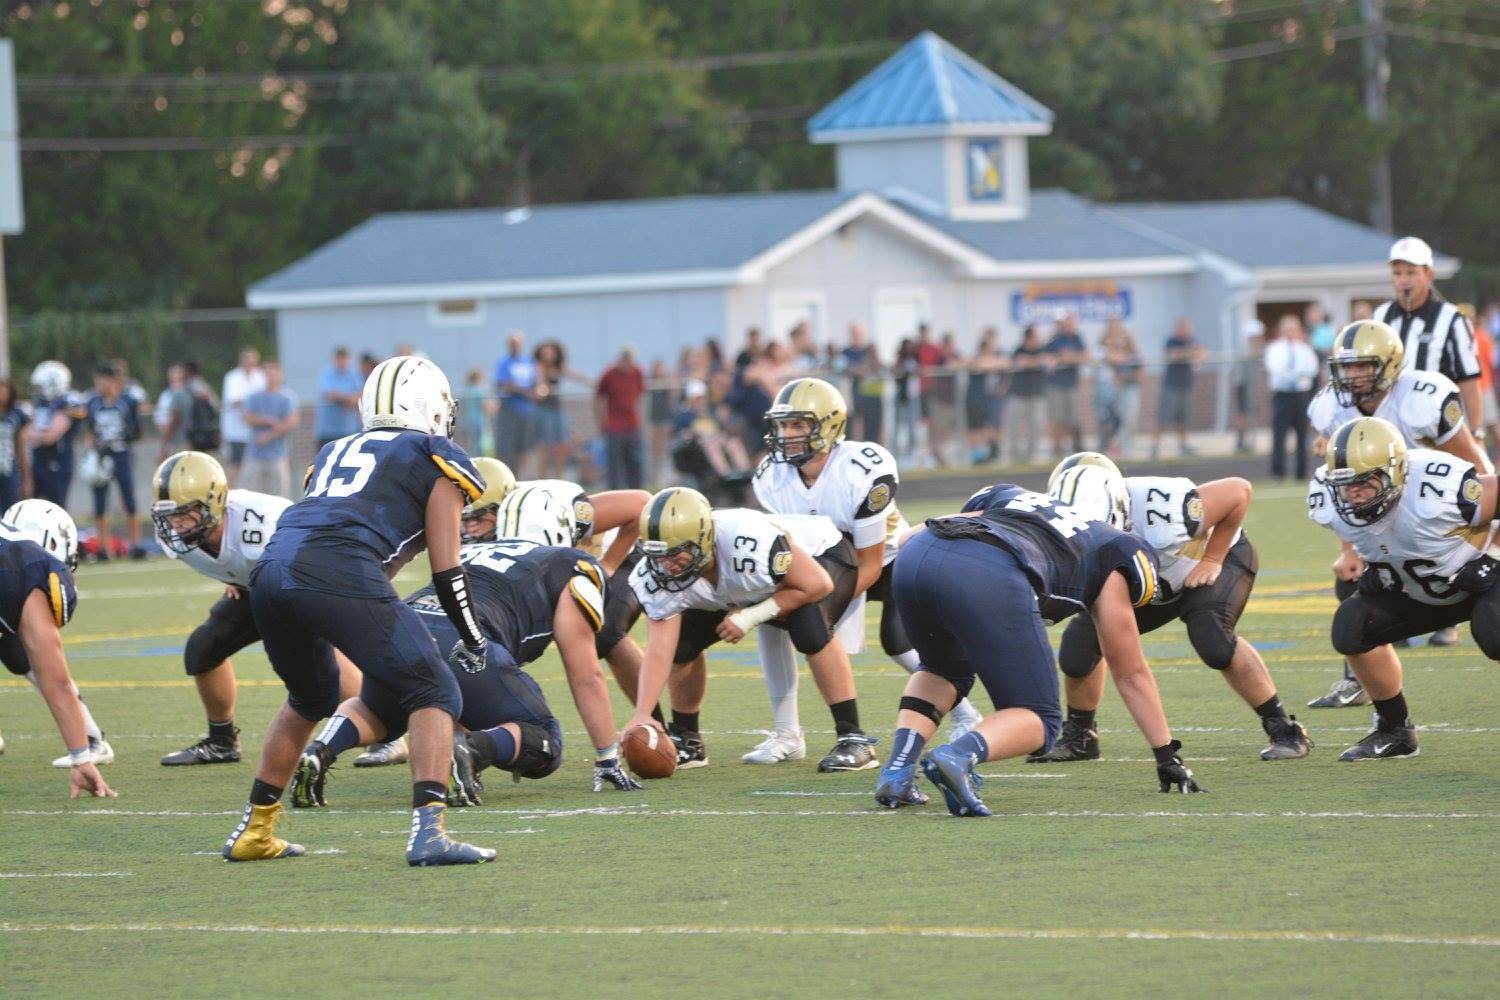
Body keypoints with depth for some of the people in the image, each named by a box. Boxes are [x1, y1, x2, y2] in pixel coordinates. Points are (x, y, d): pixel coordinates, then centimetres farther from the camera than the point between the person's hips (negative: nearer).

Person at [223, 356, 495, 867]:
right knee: (433, 694, 5)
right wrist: (473, 642, 26)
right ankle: (428, 832, -11)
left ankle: (255, 831, 33)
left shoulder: (334, 453, 33)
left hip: (270, 574, 6)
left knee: (311, 698, 31)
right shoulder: (437, 459, 17)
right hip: (339, 578, -6)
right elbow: (446, 570, 11)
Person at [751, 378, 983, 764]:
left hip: (889, 558, -5)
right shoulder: (772, 479, -19)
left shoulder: (864, 473, -34)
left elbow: (870, 565, -28)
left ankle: (964, 715, 0)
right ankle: (786, 734, -11)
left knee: (900, 643, -25)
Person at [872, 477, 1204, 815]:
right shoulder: (1114, 555, 29)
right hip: (991, 579, -5)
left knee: (945, 670, 36)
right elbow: (1131, 675, 35)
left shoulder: (1004, 498, 40)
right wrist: (1168, 756, 45)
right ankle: (958, 756, -19)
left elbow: (908, 537, 31)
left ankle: (897, 771, 14)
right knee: (1038, 720, 12)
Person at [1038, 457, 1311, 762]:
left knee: (1213, 642, -31)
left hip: (1220, 555, -5)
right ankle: (1079, 737, 14)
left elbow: (1239, 491, -29)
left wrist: (1212, 560, -22)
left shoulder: (1160, 515, -43)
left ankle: (1284, 730, -15)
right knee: (1079, 643, -9)